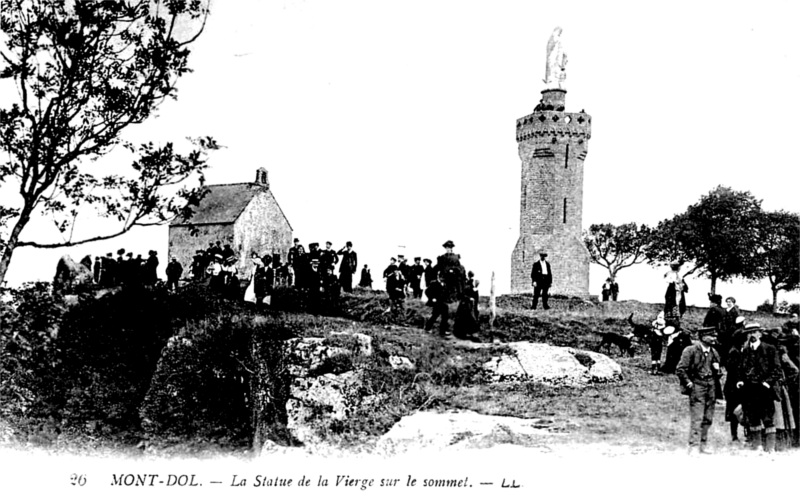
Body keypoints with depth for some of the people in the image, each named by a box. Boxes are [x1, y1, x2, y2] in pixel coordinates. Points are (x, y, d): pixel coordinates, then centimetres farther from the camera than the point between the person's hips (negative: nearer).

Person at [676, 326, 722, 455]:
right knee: (697, 418, -11)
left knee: (708, 419, 9)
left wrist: (717, 370, 5)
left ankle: (703, 444, 20)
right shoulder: (691, 351, -9)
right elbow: (680, 369, -10)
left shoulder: (714, 353, 12)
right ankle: (693, 446, -10)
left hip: (711, 387, 6)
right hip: (697, 387, -6)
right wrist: (688, 383, -12)